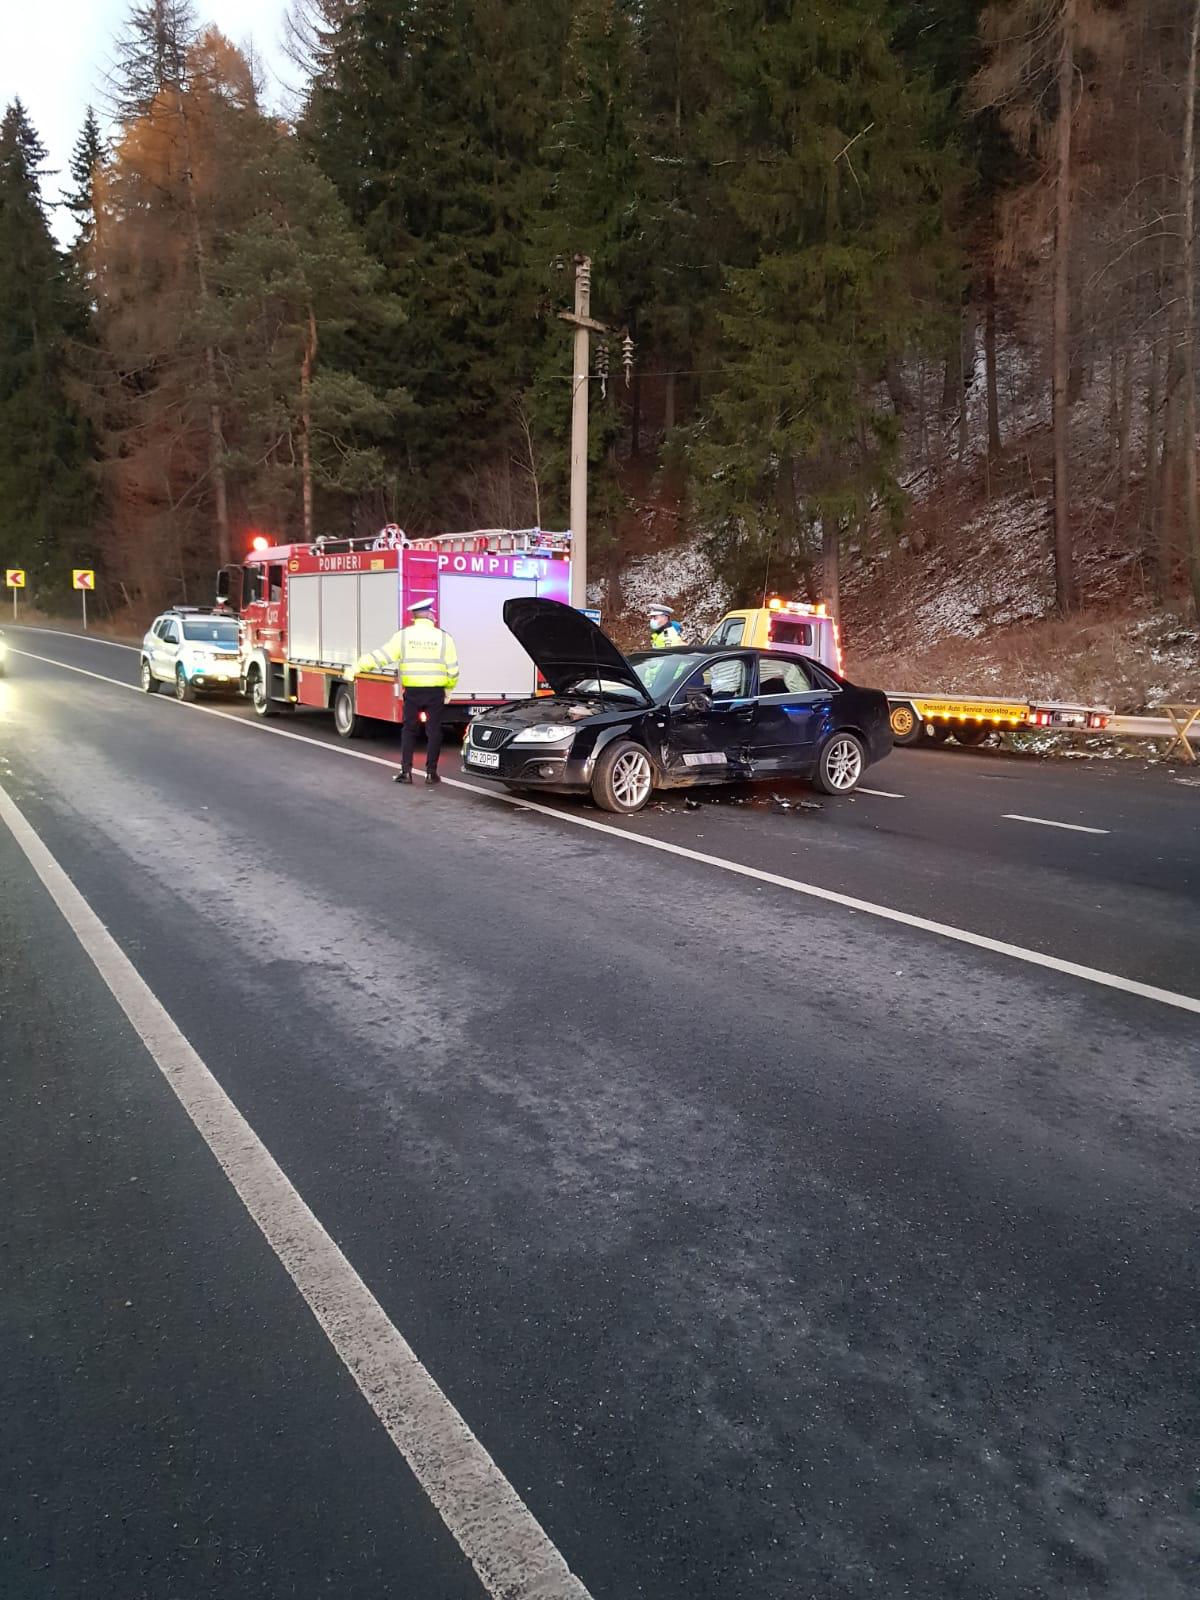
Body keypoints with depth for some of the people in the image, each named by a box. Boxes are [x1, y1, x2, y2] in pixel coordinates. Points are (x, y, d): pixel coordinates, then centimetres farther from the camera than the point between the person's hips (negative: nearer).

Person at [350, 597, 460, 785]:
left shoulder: (403, 636, 0)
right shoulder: (443, 637, -1)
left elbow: (381, 656, -4)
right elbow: (452, 669, 0)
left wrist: (358, 667, 0)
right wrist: (449, 689, 13)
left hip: (412, 691, 1)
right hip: (435, 692, -1)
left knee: (408, 730, 12)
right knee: (434, 732, 7)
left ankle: (406, 771, 8)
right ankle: (431, 773, 8)